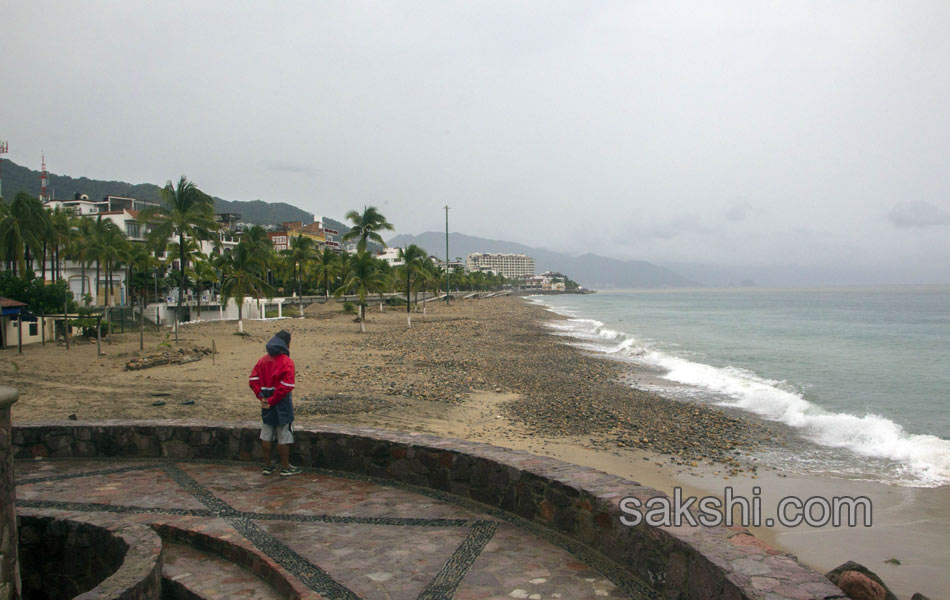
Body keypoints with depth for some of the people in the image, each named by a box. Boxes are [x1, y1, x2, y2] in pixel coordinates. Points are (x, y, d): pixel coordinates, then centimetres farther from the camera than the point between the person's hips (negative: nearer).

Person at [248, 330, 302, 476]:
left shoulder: (263, 360, 8)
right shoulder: (286, 362, -13)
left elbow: (253, 380, 2)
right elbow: (286, 386, -22)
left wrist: (261, 397, -4)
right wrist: (272, 401, -14)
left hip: (267, 404, 6)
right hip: (282, 404, -6)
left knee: (266, 435, 15)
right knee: (284, 436, 3)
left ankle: (267, 465, 25)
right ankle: (285, 468, 11)